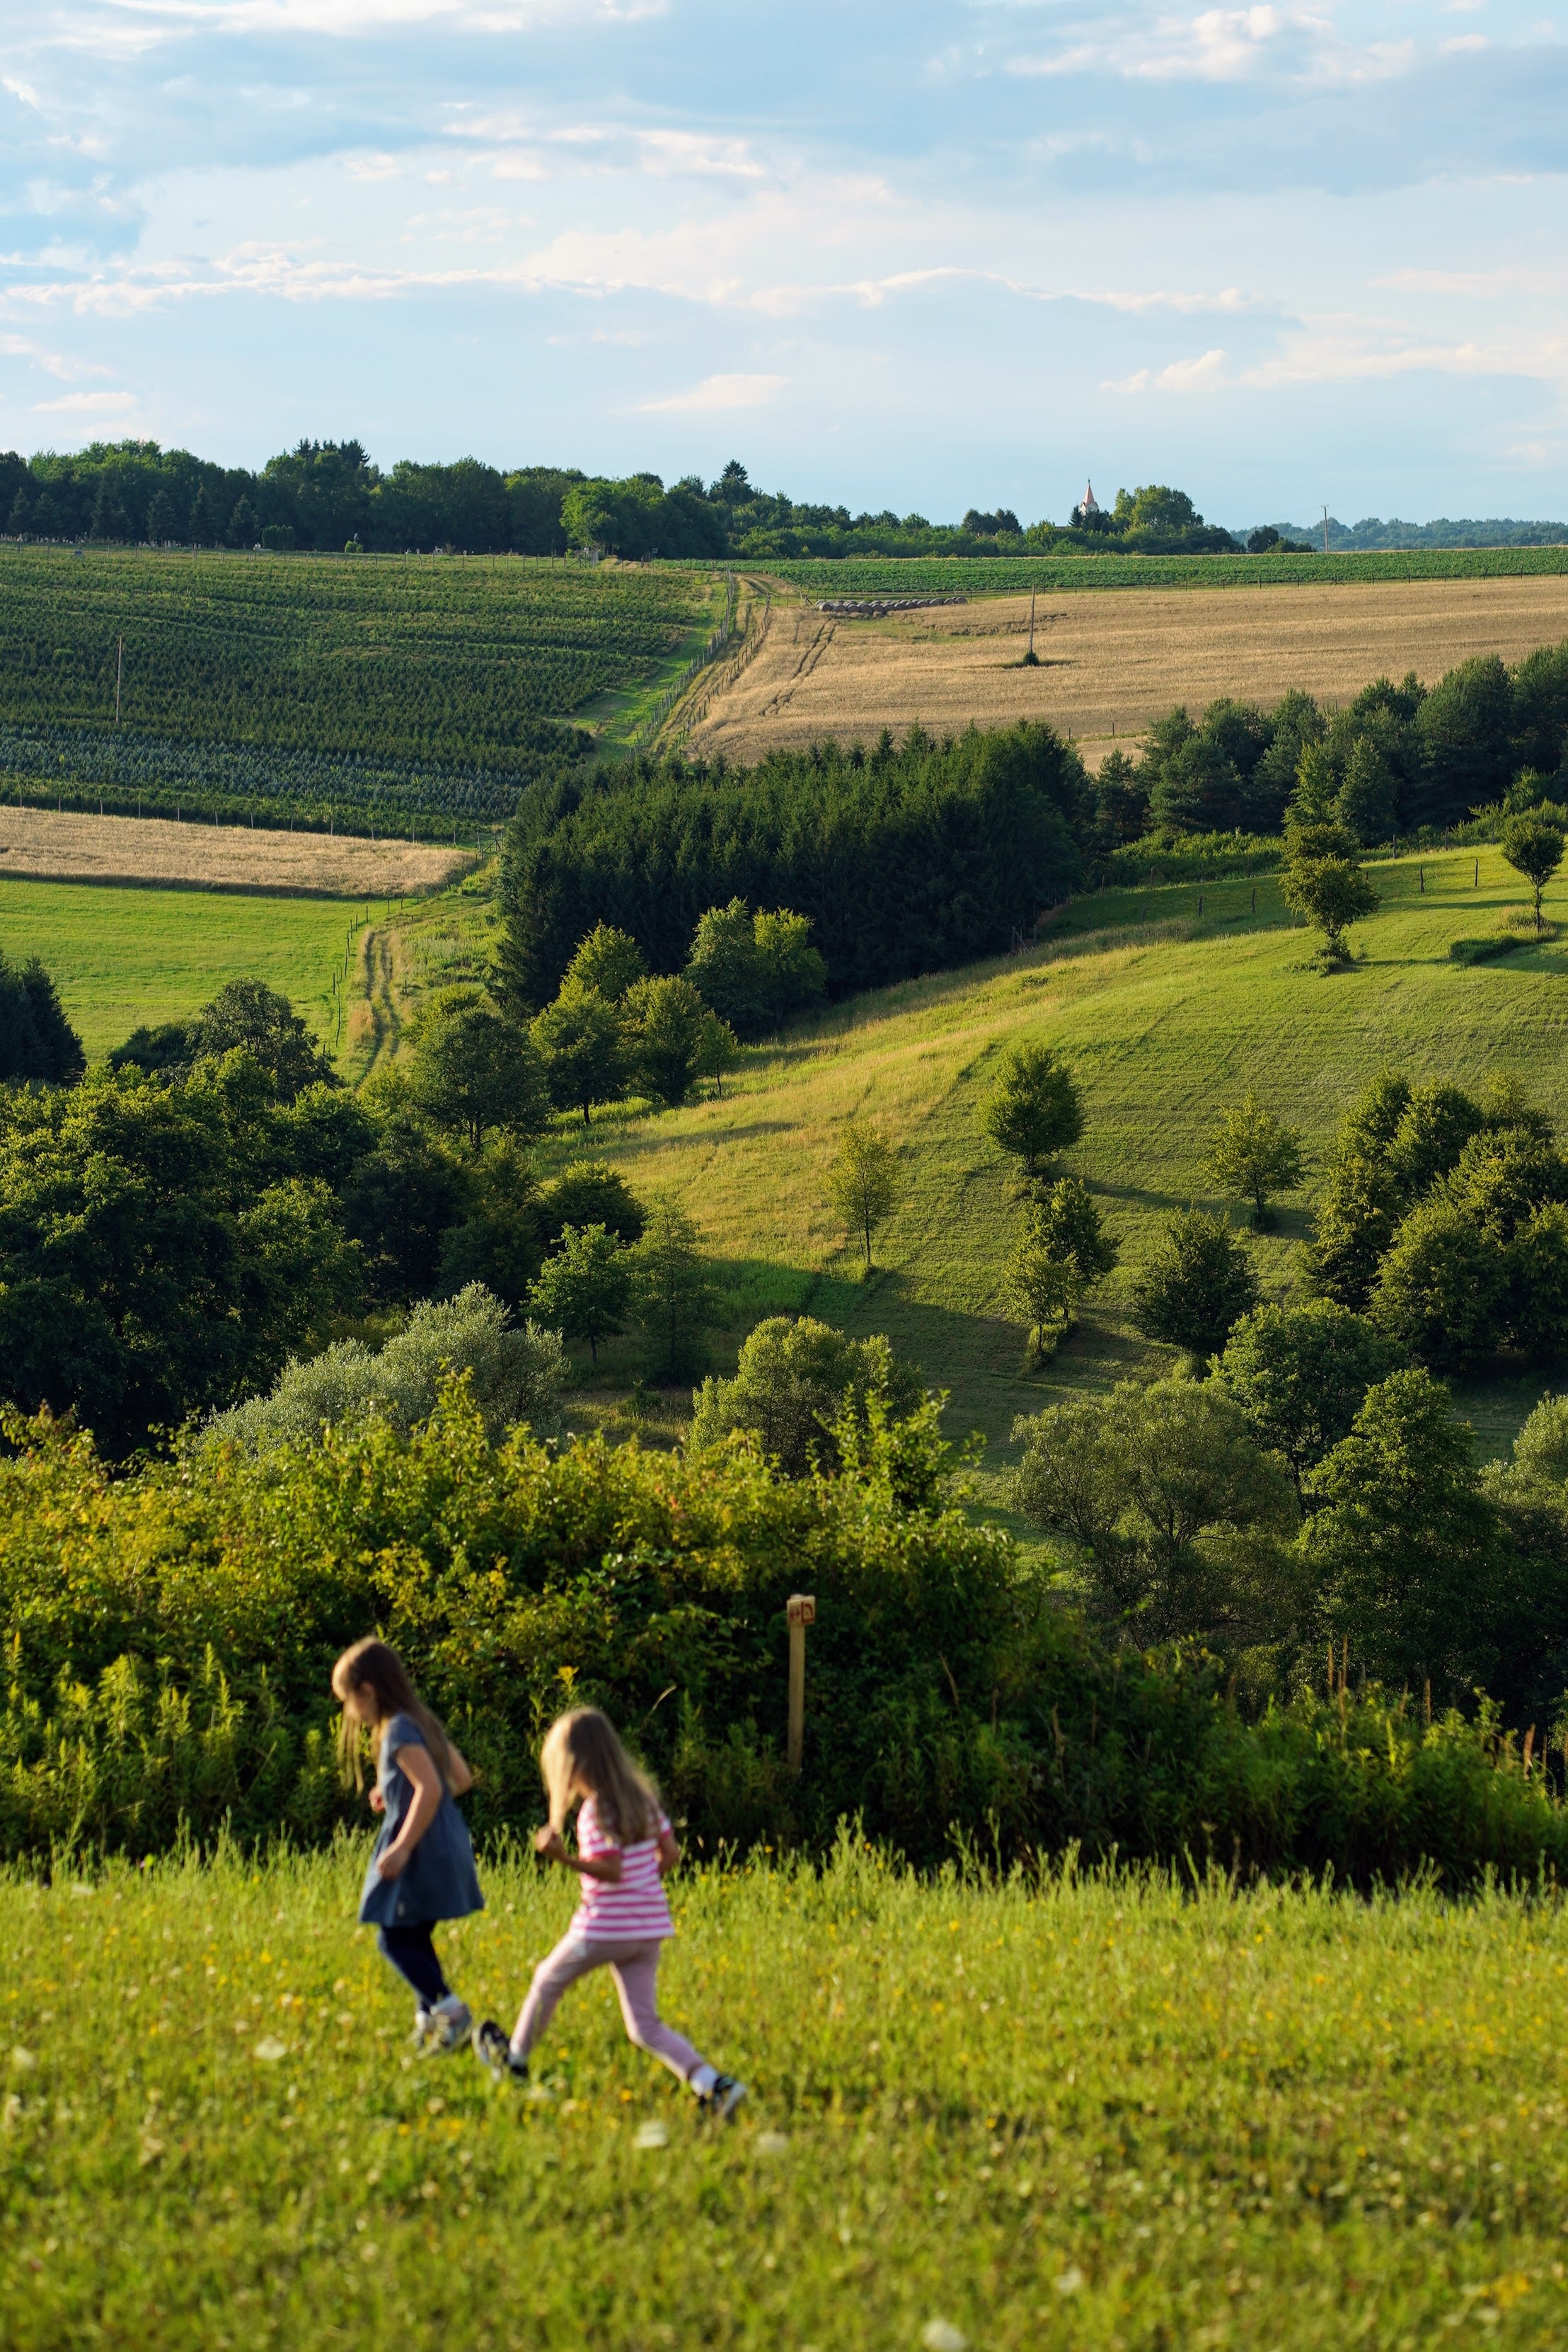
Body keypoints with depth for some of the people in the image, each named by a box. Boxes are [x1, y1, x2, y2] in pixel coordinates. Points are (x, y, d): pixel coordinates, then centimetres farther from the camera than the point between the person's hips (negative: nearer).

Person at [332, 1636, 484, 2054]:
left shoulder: (399, 1732, -15)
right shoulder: (424, 1724, 13)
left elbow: (431, 1789, -26)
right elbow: (461, 1779, 20)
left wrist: (403, 1847, -26)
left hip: (421, 1850, -10)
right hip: (445, 1847, 10)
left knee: (397, 1940, -8)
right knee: (414, 1938, 16)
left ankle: (449, 2007, -17)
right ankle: (429, 2019, 19)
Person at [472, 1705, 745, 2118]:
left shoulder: (596, 1812, -15)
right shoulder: (642, 1797, 7)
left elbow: (612, 1870, -22)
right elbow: (671, 1854, 10)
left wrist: (564, 1858, -30)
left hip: (606, 1927, -7)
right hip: (648, 1928, 7)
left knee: (548, 1980, 21)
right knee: (645, 2028, 7)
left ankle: (514, 2060, 40)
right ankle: (712, 2083, -13)